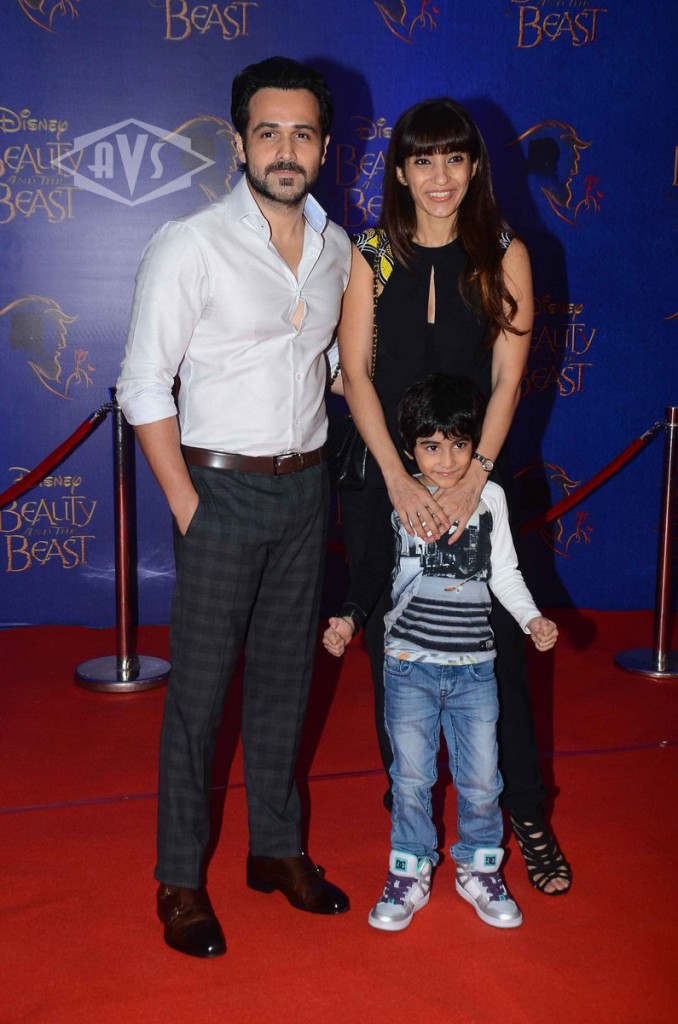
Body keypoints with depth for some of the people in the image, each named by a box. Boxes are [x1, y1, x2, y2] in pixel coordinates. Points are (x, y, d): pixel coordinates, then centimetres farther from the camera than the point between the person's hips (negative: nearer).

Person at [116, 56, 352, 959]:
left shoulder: (337, 248, 6)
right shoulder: (191, 246, -11)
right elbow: (144, 386, -11)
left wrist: (321, 473, 7)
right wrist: (186, 506, -13)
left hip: (307, 486, 5)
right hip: (222, 486, -5)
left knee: (286, 674, 14)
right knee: (199, 687, 2)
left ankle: (277, 848, 30)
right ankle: (181, 878, 17)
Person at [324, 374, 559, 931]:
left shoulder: (490, 497, 1)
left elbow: (504, 572, 10)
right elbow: (375, 567, 7)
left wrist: (531, 618, -2)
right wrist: (349, 617, -5)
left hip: (474, 666, 1)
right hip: (410, 665, -1)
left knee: (481, 779, 7)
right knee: (411, 776, 5)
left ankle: (480, 871, 28)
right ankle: (409, 874, 23)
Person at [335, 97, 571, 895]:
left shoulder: (504, 256, 2)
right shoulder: (370, 256, 2)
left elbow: (507, 378, -3)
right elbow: (355, 374, -4)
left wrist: (471, 481, -13)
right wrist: (400, 482, -14)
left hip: (475, 472, 0)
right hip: (382, 477, 1)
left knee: (496, 642, 2)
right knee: (391, 642, 8)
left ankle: (525, 812, 16)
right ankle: (404, 798, 25)